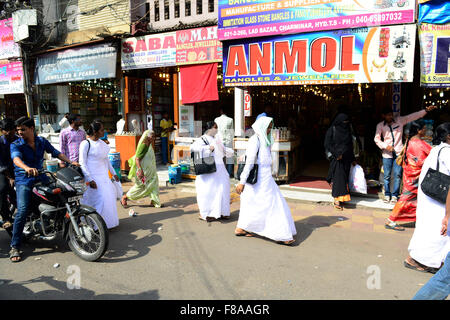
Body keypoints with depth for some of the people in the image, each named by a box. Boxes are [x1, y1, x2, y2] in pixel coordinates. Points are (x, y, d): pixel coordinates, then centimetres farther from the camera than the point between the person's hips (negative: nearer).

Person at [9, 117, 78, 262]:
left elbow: (55, 153, 10)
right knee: (22, 211, -17)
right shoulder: (16, 145, -6)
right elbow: (16, 158, -26)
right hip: (24, 180, -4)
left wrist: (71, 162, -4)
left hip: (40, 177, 5)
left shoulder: (42, 141, 8)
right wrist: (27, 168, -48)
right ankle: (14, 247, -10)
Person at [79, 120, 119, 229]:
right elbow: (82, 164, -14)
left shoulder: (102, 142, 12)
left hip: (104, 176, 8)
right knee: (100, 199, -12)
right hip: (93, 177, -8)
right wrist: (89, 180, -20)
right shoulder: (86, 144, -12)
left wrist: (113, 173, 21)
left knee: (109, 198, 10)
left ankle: (107, 222, 23)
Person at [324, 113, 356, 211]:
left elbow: (350, 146, 19)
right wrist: (336, 154, -17)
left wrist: (353, 159, 17)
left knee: (344, 178, 4)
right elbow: (327, 145, -8)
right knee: (338, 178, -10)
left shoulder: (348, 130, 13)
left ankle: (340, 199, 9)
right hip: (336, 159, -6)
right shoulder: (332, 130, -4)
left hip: (346, 159, 6)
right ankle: (337, 200, -8)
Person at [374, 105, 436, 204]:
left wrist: (426, 110, -4)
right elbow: (377, 139, 2)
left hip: (398, 152, 0)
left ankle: (395, 195, 9)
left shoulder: (399, 120, 3)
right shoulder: (380, 125, 1)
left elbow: (413, 116, 3)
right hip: (387, 154, 0)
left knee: (397, 175, -1)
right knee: (387, 175, 4)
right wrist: (385, 146, -10)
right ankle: (387, 195, 16)